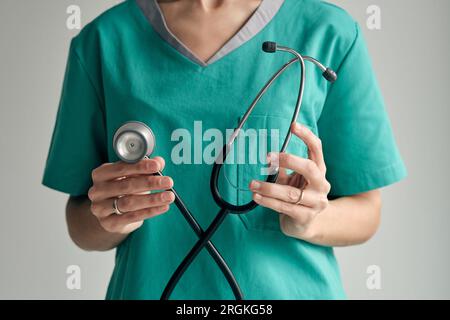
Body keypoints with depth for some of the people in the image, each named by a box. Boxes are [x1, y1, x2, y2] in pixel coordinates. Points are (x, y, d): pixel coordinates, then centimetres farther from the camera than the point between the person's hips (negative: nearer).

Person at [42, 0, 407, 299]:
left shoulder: (332, 35, -9)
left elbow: (364, 210, -3)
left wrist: (311, 219, -22)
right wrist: (112, 220, -20)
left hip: (290, 287, 0)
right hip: (149, 287, 1)